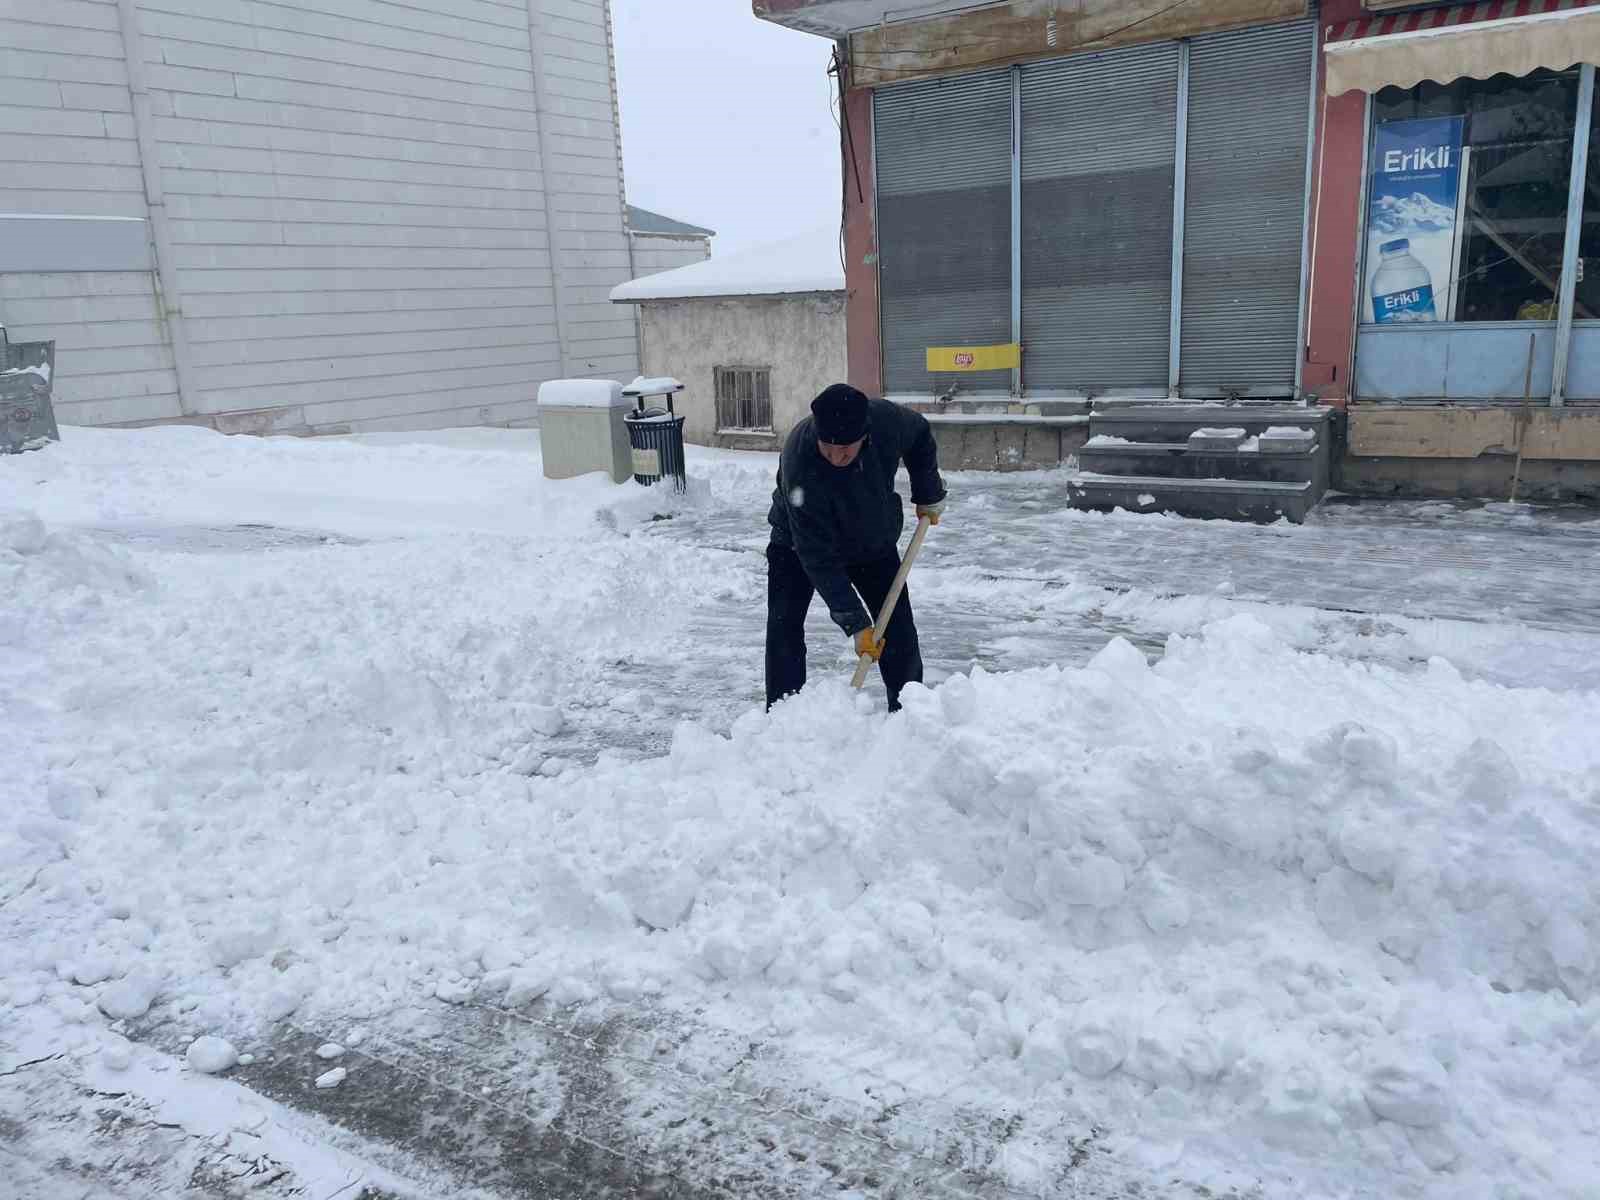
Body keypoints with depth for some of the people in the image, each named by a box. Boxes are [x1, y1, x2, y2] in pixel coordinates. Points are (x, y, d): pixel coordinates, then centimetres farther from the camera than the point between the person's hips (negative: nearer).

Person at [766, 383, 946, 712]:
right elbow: (818, 558, -35)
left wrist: (929, 495, 1)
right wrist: (855, 623, -35)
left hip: (873, 540, 3)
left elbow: (920, 434, -2)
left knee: (899, 632, 1)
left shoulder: (886, 419, -30)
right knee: (784, 628, -16)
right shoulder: (799, 466, -40)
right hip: (799, 543, -3)